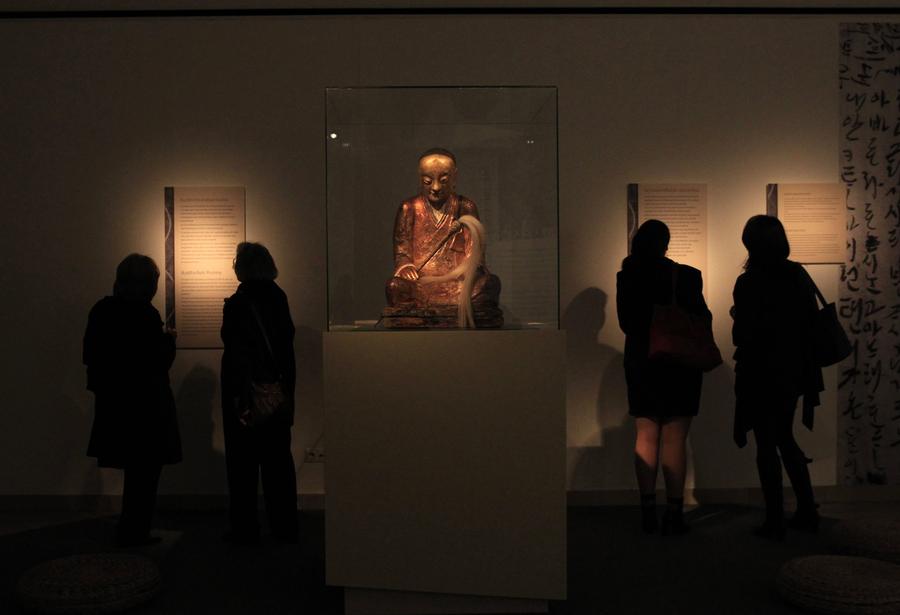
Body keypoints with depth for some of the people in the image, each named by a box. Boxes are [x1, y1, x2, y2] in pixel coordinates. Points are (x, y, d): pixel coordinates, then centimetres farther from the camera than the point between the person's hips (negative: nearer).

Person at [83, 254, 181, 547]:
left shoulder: (101, 310, 2)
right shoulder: (145, 314, -18)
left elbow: (90, 354, 6)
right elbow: (161, 360, -18)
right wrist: (169, 339, 0)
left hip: (113, 401, 7)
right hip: (145, 402, -7)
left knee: (135, 468, 20)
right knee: (146, 468, 7)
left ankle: (133, 529, 31)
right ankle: (133, 531, 11)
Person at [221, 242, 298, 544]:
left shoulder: (236, 304, -13)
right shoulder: (279, 298, 3)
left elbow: (235, 353, -15)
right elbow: (286, 343, 7)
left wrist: (238, 398, -13)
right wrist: (287, 390, 13)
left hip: (244, 393, -5)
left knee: (243, 462, 4)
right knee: (278, 459, 10)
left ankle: (245, 528, 10)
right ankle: (285, 527, 15)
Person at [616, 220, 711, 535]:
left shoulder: (626, 278, -2)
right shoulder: (685, 276, -11)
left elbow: (625, 322, 6)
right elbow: (702, 319, -7)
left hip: (639, 363, 3)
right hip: (679, 364, -3)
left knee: (646, 437, 10)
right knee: (674, 440, 1)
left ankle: (648, 511, 12)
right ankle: (674, 514, 3)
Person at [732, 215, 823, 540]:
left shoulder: (749, 282, -15)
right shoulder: (799, 275, 2)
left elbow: (742, 336, -18)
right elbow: (811, 323, 6)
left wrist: (737, 318, 1)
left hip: (761, 374, -6)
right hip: (794, 372, 6)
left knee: (767, 446, 4)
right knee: (786, 440, 19)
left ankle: (775, 522, 9)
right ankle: (807, 512, 22)